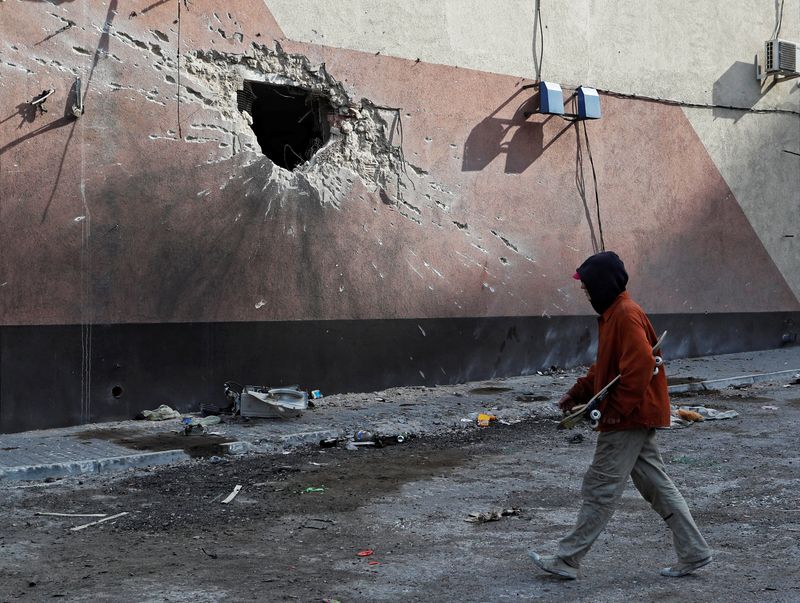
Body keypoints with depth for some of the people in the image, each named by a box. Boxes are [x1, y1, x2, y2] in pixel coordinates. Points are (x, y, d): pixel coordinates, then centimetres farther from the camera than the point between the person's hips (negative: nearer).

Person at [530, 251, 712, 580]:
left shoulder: (626, 315, -18)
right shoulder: (613, 313, 15)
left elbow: (641, 364, -27)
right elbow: (606, 365, 23)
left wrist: (617, 409, -23)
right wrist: (578, 392, 14)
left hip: (628, 419, -10)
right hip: (635, 417, 10)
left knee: (600, 490, -3)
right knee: (656, 485, 14)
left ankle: (567, 560, 4)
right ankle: (693, 552, 19)